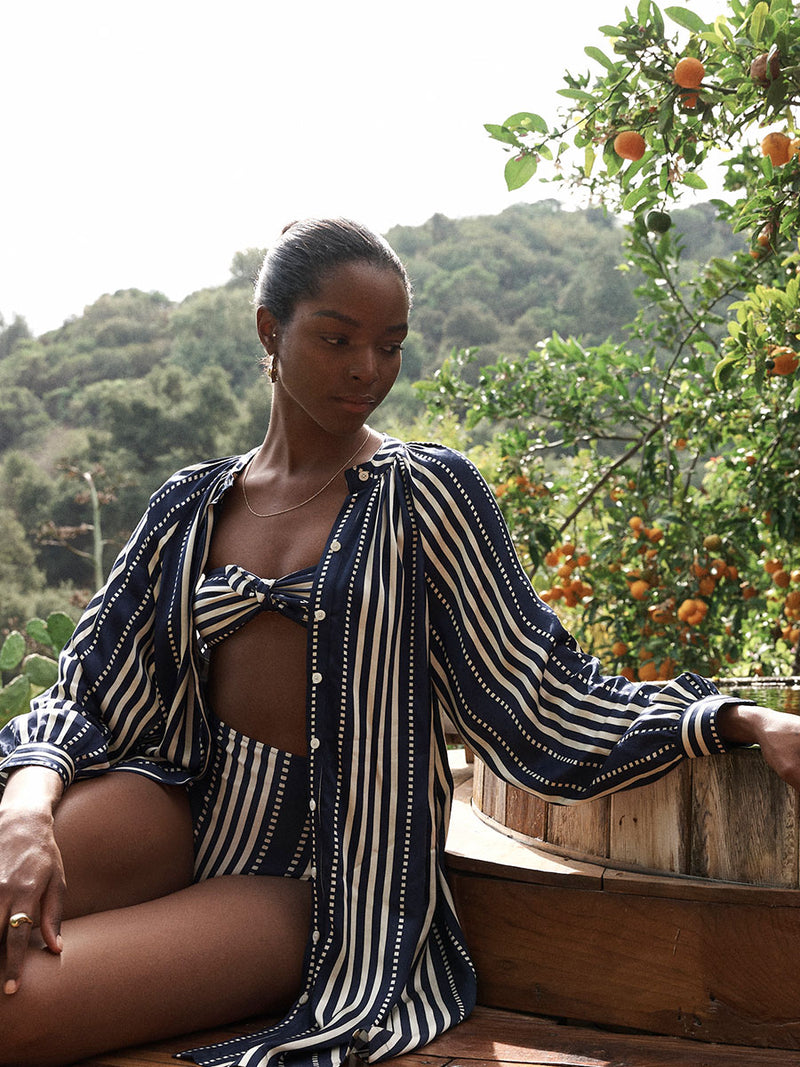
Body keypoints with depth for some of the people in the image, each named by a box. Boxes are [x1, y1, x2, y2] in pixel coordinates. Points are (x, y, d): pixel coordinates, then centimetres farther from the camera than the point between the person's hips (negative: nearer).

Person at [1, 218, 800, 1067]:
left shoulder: (422, 494, 1)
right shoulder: (190, 506, 10)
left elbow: (541, 697, -1)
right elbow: (81, 697, 5)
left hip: (322, 880, -3)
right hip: (178, 814, 3)